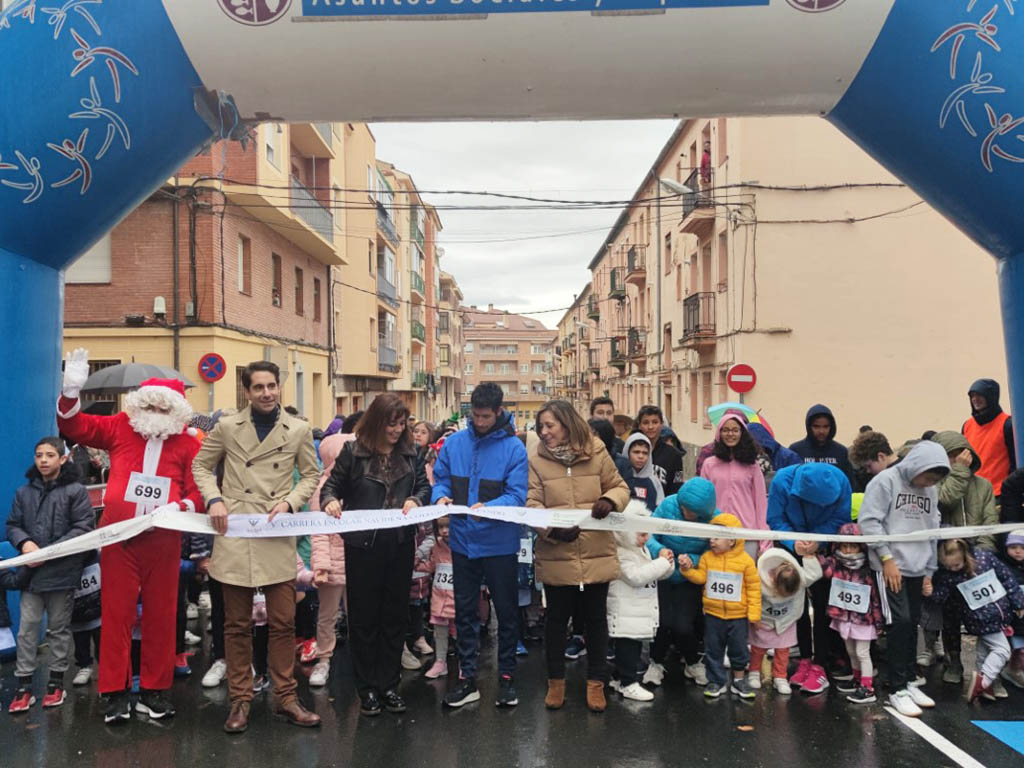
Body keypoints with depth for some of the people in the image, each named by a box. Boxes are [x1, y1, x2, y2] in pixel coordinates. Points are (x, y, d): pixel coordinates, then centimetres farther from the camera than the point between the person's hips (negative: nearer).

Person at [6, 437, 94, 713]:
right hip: (31, 571, 3)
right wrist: (25, 543, -11)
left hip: (62, 572, -3)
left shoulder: (75, 491, -5)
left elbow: (83, 528, -10)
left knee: (59, 628, 9)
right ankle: (23, 687, 12)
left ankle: (56, 682, 22)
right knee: (27, 628, 4)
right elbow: (12, 525, 11)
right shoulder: (24, 492, 8)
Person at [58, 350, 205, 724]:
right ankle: (115, 692, 16)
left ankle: (154, 690, 20)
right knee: (116, 613, 5)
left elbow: (199, 493, 0)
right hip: (118, 538, 0)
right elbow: (74, 426, 8)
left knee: (160, 615, 7)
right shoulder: (121, 428, 6)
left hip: (163, 541, 0)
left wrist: (181, 506, -19)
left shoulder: (189, 445, 2)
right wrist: (71, 389, -6)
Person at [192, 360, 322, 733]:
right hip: (234, 535, 0)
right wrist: (214, 498, -4)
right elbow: (201, 465, 13)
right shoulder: (227, 427, 4)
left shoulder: (299, 430, 4)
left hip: (277, 536, 0)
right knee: (237, 625, 8)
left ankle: (285, 698, 17)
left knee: (283, 622, 3)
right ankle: (240, 700, 20)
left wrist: (290, 502, -6)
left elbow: (311, 475, 11)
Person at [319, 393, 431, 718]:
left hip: (400, 545, 3)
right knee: (364, 617, 6)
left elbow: (424, 485, 11)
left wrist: (415, 499, -11)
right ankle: (367, 688, 19)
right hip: (362, 545, -3)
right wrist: (330, 500, -18)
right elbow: (332, 484, 4)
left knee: (395, 616, 10)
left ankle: (389, 685, 23)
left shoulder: (410, 453, 6)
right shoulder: (353, 451, -2)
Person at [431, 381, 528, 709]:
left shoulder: (513, 448, -10)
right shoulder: (454, 443, 1)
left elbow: (516, 495, -15)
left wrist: (487, 508, -31)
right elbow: (440, 479, 6)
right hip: (463, 542, 3)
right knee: (465, 611, 13)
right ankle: (468, 678, 25)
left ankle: (506, 676, 26)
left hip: (500, 544, -3)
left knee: (506, 612, 10)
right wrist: (441, 496, -16)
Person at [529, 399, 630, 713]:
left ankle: (596, 682, 31)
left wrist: (610, 500, -16)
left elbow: (620, 487, 7)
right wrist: (553, 528, -25)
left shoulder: (596, 452, -2)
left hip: (597, 554, 1)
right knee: (556, 619, 12)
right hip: (555, 556, -1)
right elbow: (532, 505, -8)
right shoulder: (536, 458, -4)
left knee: (596, 618, 14)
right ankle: (556, 681, 31)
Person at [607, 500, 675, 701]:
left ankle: (620, 678, 27)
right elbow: (636, 576, -28)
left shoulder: (644, 550, 14)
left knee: (634, 646, 16)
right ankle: (628, 684, 2)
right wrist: (662, 563, -23)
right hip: (626, 613, -10)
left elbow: (657, 574, 19)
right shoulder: (621, 555, -17)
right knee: (628, 647, -5)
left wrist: (666, 564, -4)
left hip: (641, 612, 10)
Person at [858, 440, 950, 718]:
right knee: (900, 621, -9)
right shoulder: (886, 481, -8)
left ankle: (910, 681, 22)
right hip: (890, 566, -6)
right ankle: (897, 689, 0)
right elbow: (869, 521, -13)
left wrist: (929, 570, 13)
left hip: (916, 568, 6)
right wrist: (887, 559, -13)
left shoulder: (930, 490, 12)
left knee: (912, 624, 9)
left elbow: (932, 530, 18)